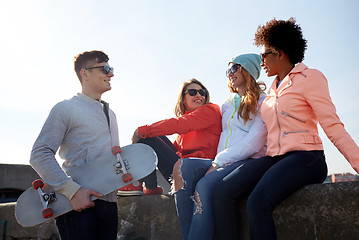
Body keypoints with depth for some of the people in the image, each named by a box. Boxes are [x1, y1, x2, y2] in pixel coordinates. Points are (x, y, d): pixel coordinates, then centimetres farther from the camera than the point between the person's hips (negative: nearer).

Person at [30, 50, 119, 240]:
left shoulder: (110, 114, 21)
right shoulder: (66, 108, -3)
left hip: (109, 202, 7)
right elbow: (39, 155, -11)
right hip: (78, 203, -7)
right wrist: (72, 190, -20)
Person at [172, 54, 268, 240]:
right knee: (182, 166, -24)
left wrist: (219, 162, -12)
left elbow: (253, 144, -8)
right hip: (222, 162, 6)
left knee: (205, 185, -33)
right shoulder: (227, 105, 27)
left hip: (248, 162, -6)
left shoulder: (261, 103, 4)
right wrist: (217, 162, 0)